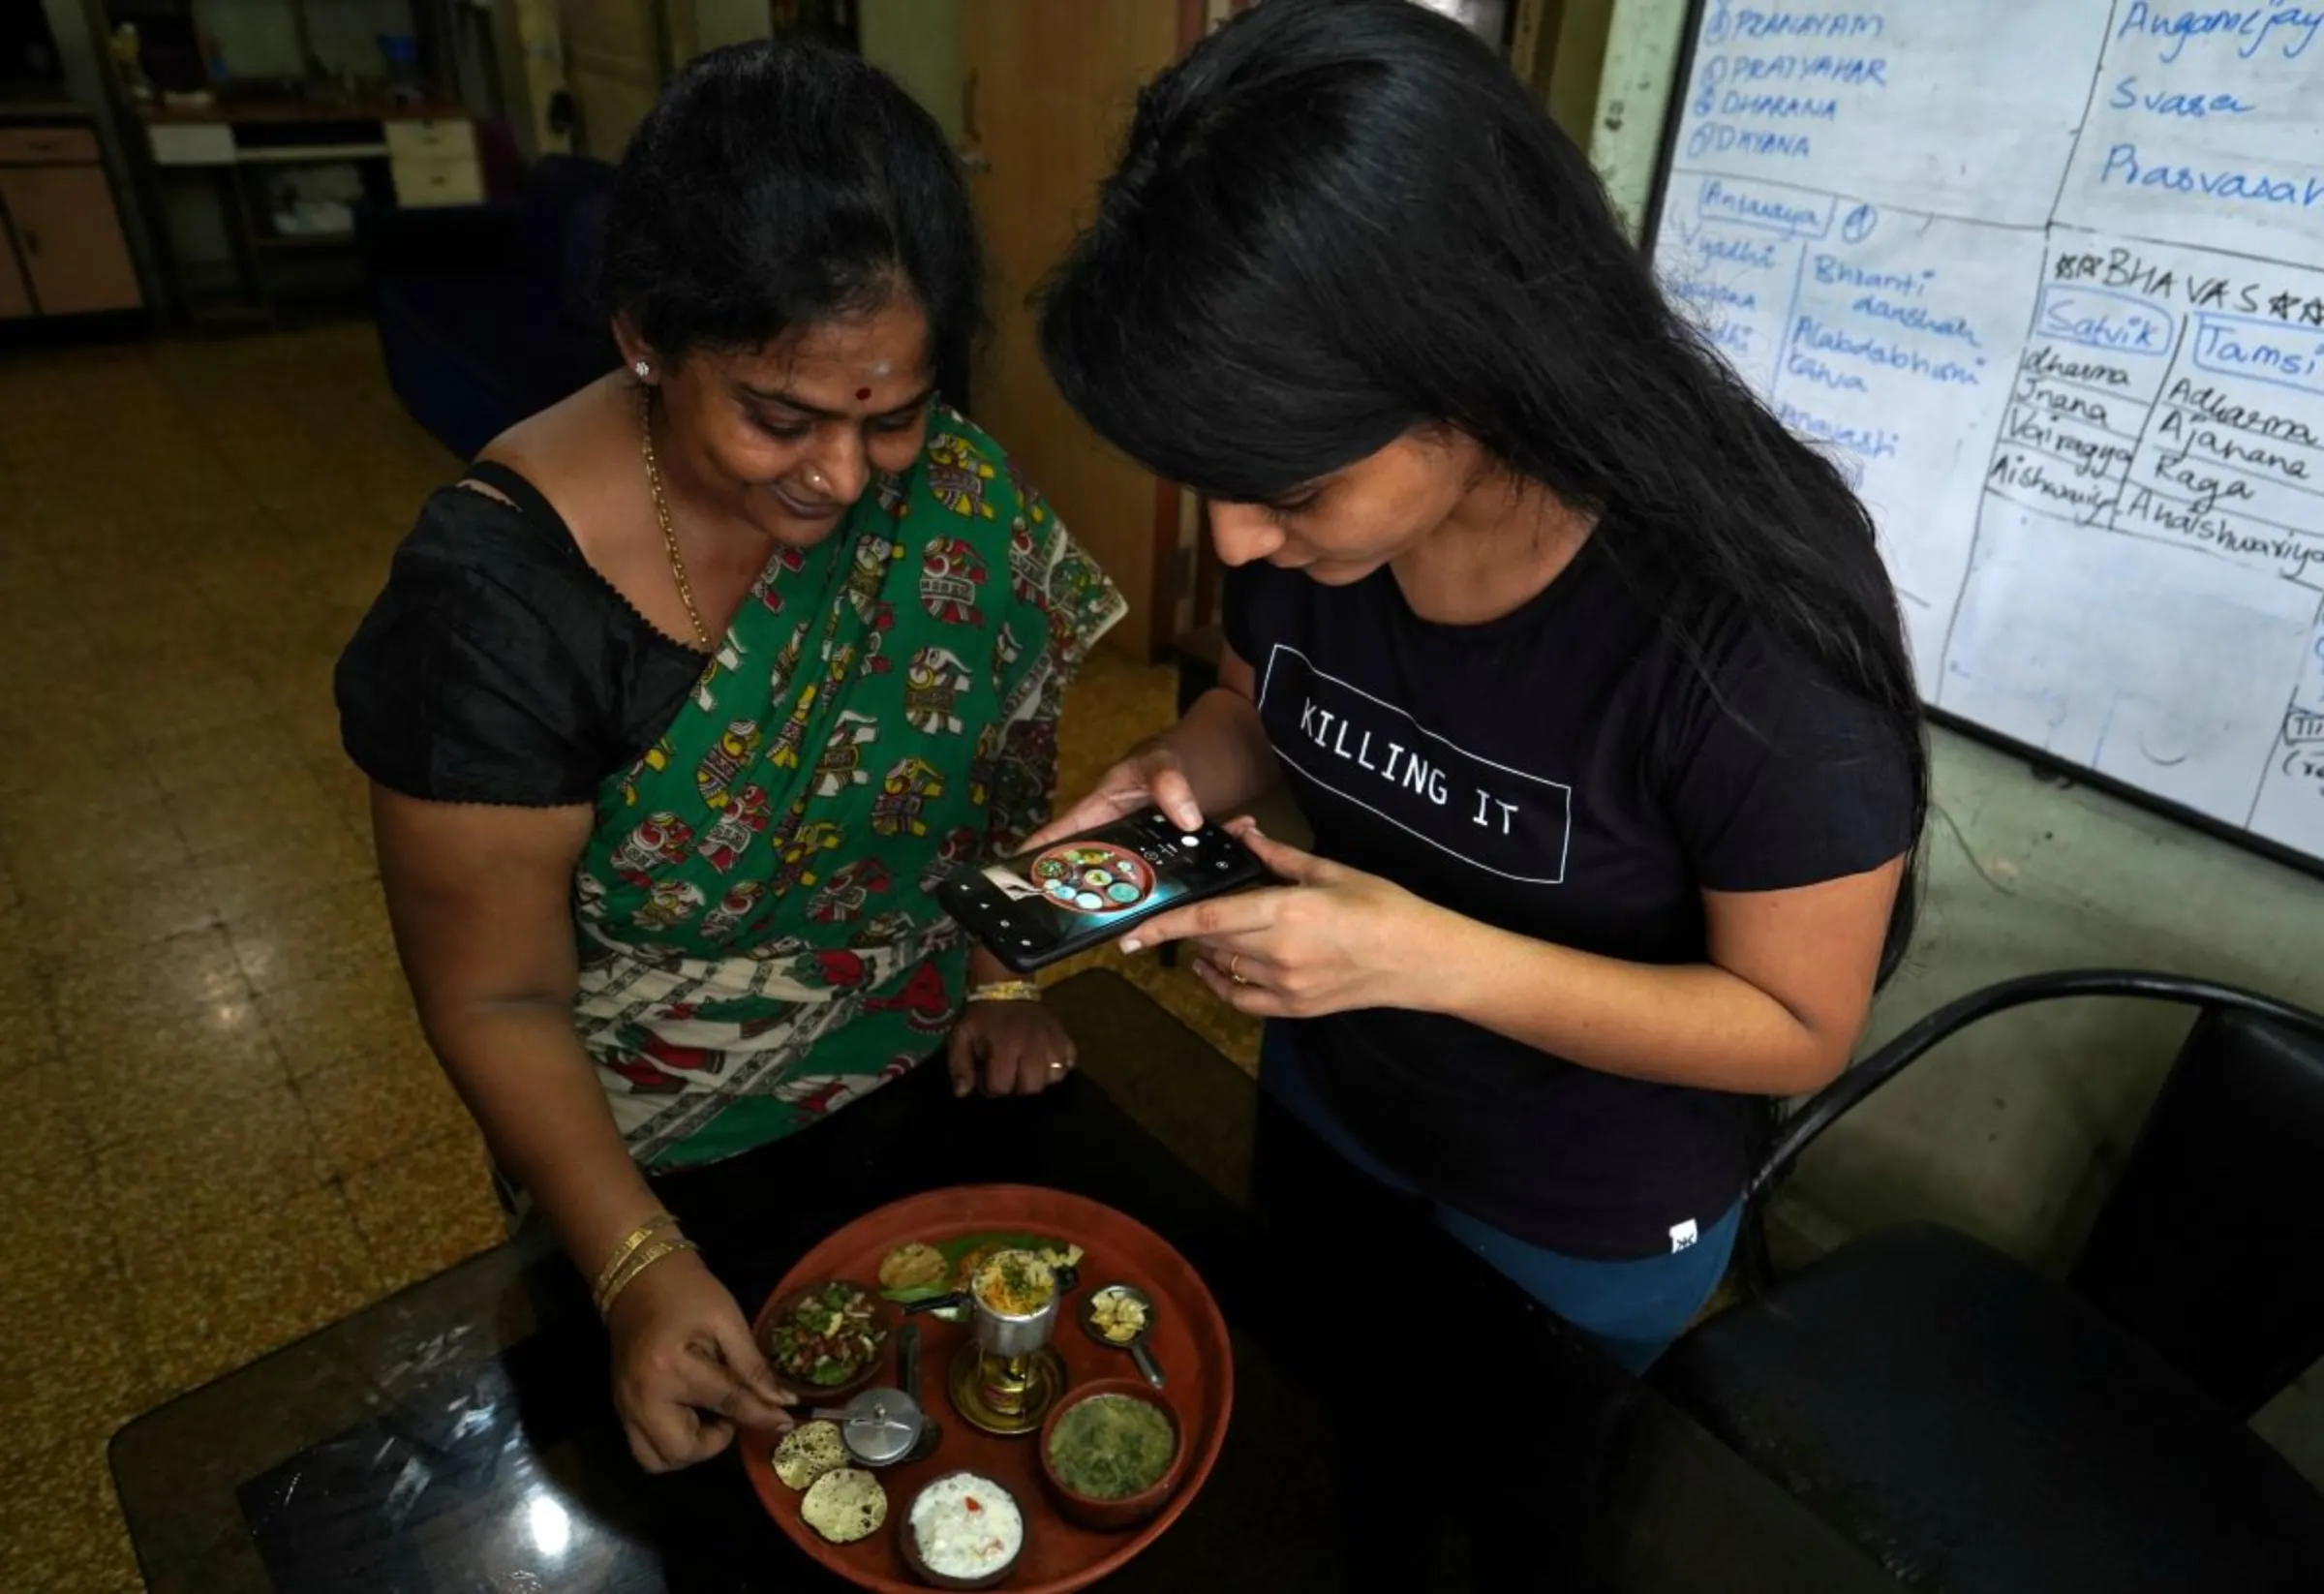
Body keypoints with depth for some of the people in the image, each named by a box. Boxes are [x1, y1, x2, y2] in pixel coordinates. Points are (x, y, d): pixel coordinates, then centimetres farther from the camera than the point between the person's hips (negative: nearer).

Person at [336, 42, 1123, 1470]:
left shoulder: (944, 485, -18)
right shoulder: (503, 600, -29)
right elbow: (500, 997, -21)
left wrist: (1006, 975, -7)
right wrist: (639, 1266, -28)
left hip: (935, 1091, 3)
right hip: (671, 1172, -2)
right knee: (736, 1473, 26)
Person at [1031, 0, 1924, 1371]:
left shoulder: (1749, 613, -35)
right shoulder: (1305, 507, -19)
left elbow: (1801, 1027, -24)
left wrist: (1432, 955, -36)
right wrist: (1174, 777, -22)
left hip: (1590, 1223, -4)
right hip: (1322, 1102, 5)